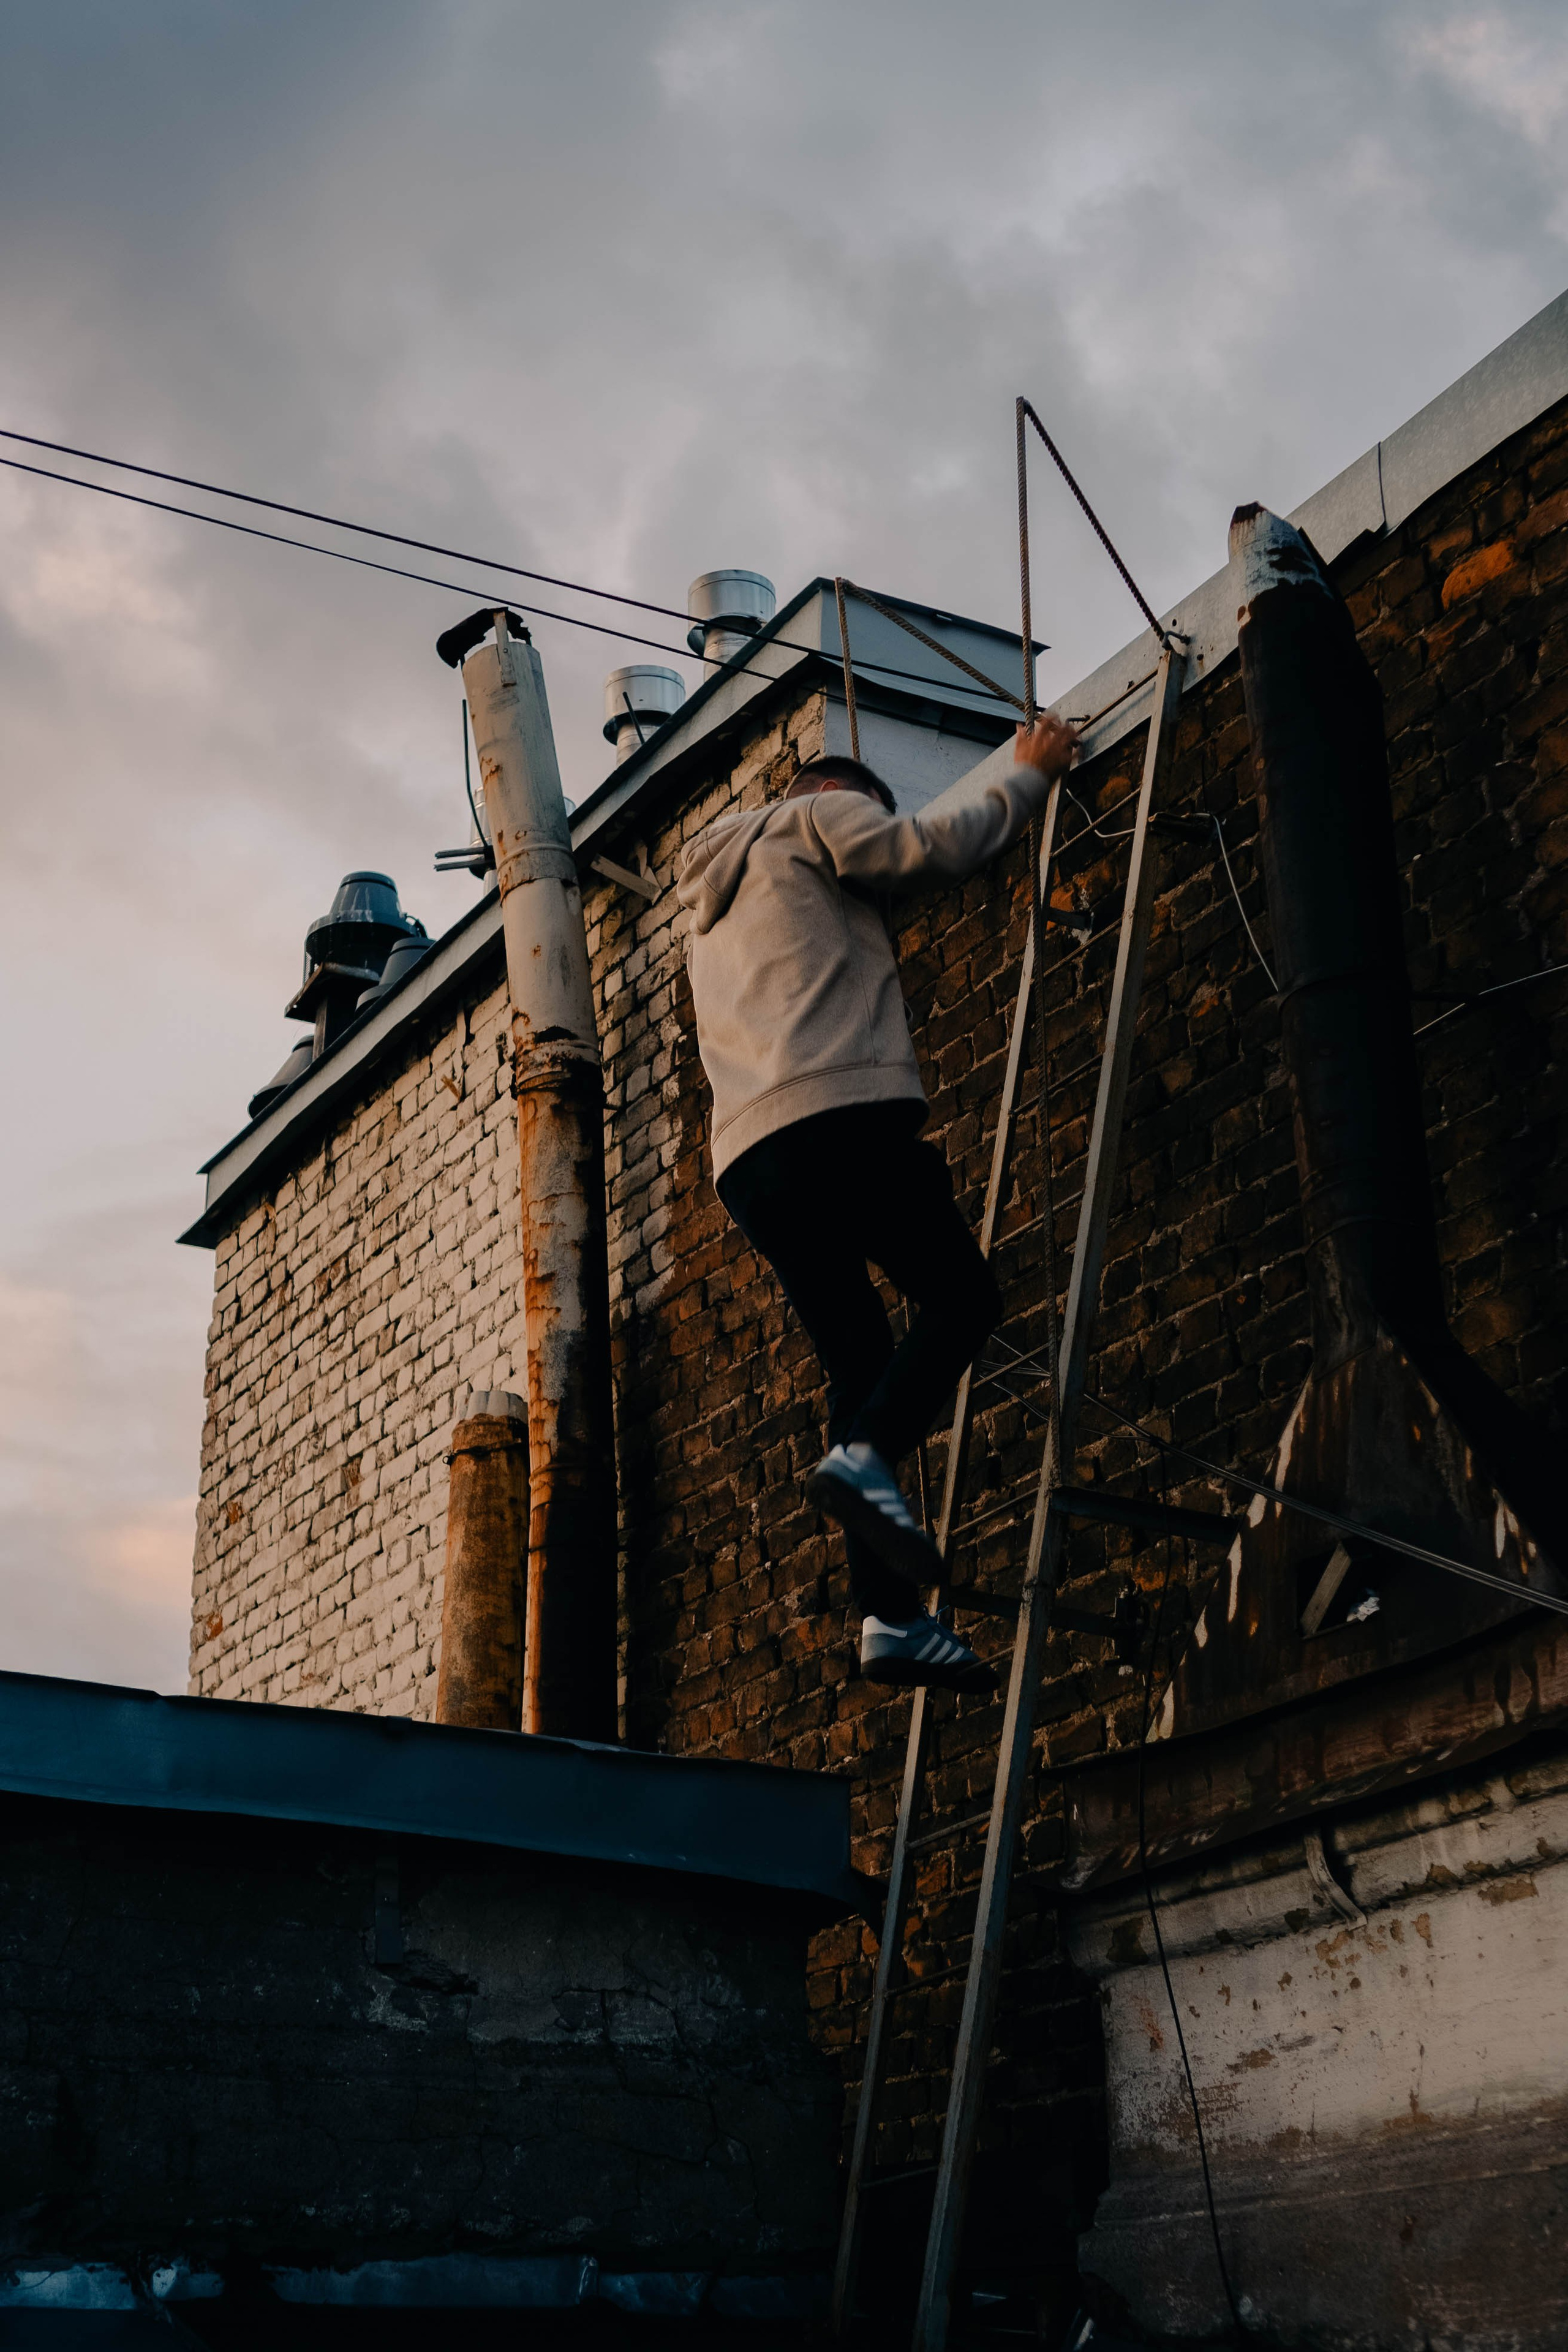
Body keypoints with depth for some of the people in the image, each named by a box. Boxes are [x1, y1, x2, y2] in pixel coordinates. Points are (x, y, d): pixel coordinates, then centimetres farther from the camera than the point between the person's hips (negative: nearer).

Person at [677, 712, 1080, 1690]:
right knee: (963, 1292, -4)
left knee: (860, 1360, 4)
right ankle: (867, 1455, -30)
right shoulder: (812, 817, 14)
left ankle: (892, 1616, -8)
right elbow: (928, 845, 2)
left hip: (746, 1155, 8)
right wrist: (1030, 773, 15)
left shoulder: (714, 912, 38)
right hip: (835, 1114, -8)